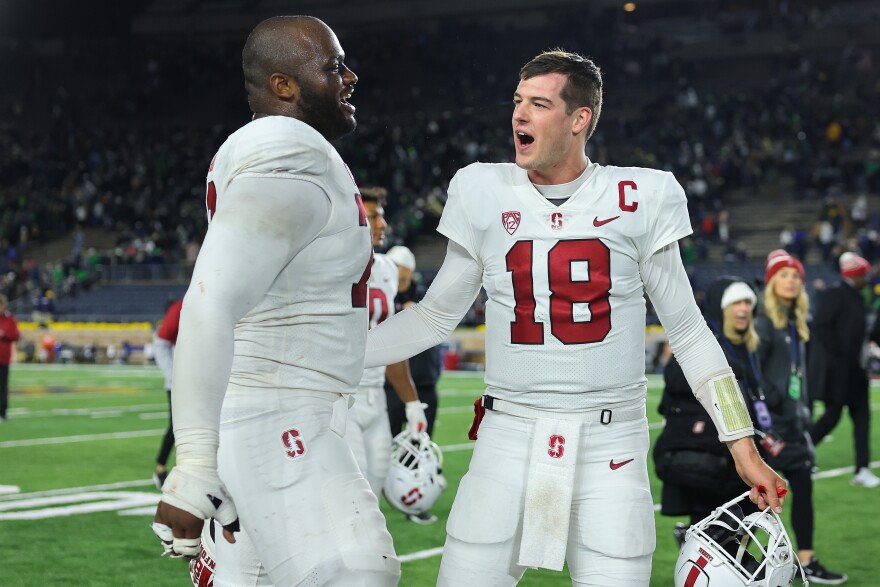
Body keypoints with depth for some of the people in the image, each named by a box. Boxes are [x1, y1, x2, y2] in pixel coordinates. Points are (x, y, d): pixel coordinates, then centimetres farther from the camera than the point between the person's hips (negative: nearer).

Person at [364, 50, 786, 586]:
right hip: (509, 441, 2)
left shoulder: (639, 199, 0)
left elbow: (687, 330, 6)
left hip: (609, 450, -1)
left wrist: (744, 447, 3)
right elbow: (436, 318, 14)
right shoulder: (483, 195, 4)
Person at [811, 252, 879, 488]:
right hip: (837, 370, -9)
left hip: (854, 369, 9)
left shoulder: (857, 298, 13)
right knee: (833, 414, -4)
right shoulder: (835, 295, -13)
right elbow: (821, 326, -19)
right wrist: (836, 354, -19)